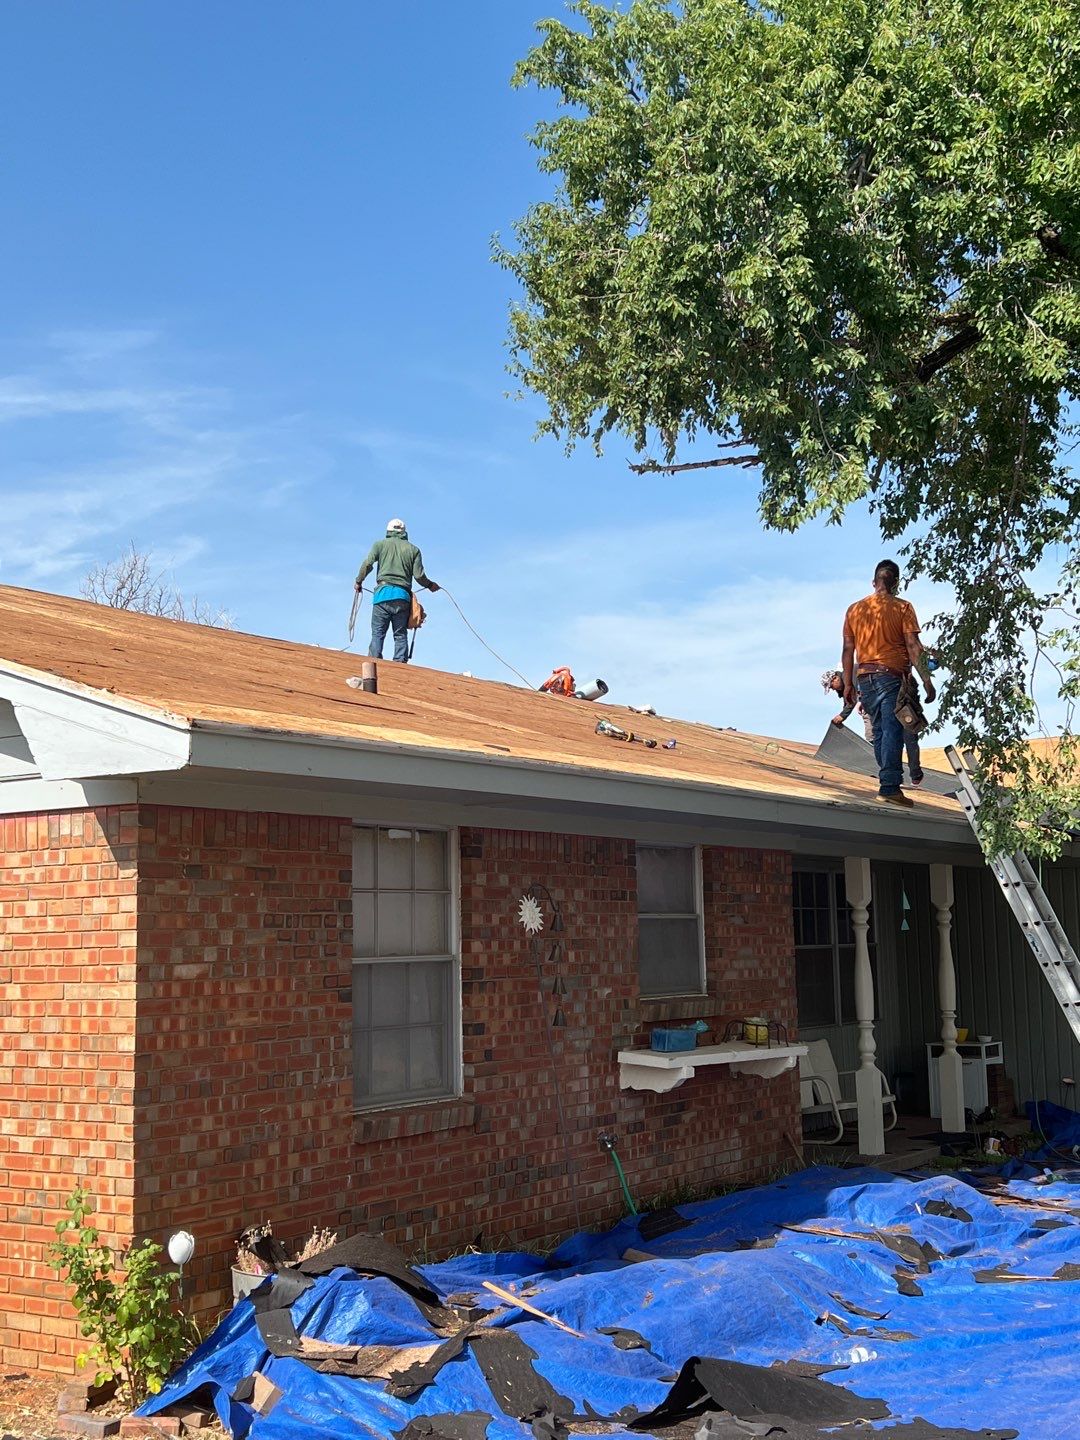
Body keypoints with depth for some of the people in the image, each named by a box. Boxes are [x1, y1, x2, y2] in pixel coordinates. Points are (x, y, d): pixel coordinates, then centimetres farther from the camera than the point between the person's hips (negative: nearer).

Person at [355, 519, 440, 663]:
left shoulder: (380, 544, 12)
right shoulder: (413, 549, 14)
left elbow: (367, 564, -1)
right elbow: (418, 575, 5)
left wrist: (359, 581, 13)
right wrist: (429, 585, 24)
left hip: (383, 592, -1)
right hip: (403, 595, 1)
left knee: (377, 633, -3)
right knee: (401, 635, 5)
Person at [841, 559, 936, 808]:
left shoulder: (854, 609, 11)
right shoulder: (902, 608, -2)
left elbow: (848, 649, 10)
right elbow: (912, 646, -9)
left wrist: (848, 684, 15)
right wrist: (927, 680, -8)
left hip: (864, 677, 5)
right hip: (891, 676, -5)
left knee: (879, 731, 14)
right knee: (892, 731, -9)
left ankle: (889, 781, 15)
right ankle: (889, 787, -17)